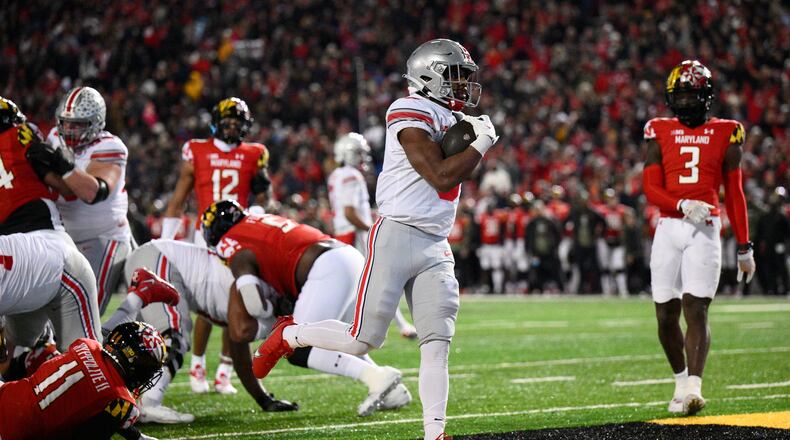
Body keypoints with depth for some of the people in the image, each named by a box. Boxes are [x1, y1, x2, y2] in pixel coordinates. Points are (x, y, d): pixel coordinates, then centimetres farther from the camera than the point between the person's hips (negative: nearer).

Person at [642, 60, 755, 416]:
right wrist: (683, 206, -18)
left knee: (695, 308, -14)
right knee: (666, 315, 4)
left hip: (705, 230, -2)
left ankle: (693, 388, -21)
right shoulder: (660, 132, 8)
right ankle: (681, 379, 24)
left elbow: (734, 194, 11)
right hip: (669, 228, 2)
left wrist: (744, 247, 10)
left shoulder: (724, 134, 7)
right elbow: (652, 190, 1)